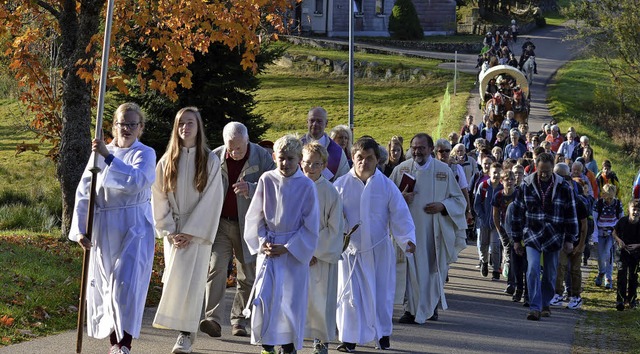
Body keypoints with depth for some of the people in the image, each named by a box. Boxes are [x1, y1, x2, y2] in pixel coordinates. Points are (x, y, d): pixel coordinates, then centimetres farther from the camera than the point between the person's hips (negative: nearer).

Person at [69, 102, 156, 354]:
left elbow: (137, 181, -24)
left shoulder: (145, 154, -2)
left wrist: (108, 157, -27)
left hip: (134, 228, -4)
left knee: (127, 284, -14)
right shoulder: (99, 153, 7)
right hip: (103, 229, 4)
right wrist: (80, 229, -4)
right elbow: (83, 193, 5)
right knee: (104, 286, 8)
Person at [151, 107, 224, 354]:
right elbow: (159, 198, 5)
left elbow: (211, 200, -6)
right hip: (173, 232, 3)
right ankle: (183, 330, 13)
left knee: (191, 281, -9)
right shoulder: (167, 161, 5)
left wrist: (191, 232, -11)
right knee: (175, 280, 2)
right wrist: (169, 231, -5)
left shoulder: (210, 160, -3)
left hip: (197, 231, -3)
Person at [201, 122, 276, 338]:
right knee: (215, 267, -13)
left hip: (248, 226, 0)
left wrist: (251, 189, -29)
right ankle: (213, 319, -19)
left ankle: (239, 321, 14)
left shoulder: (262, 158, -5)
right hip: (220, 223, 1)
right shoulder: (215, 157, 1)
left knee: (247, 276, 4)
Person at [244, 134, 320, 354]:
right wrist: (262, 243, -6)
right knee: (265, 294, -11)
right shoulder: (266, 180, -2)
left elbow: (311, 226, -4)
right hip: (268, 248, 1)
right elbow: (255, 216, 6)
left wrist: (287, 248, -9)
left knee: (293, 299, 3)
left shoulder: (307, 186, -7)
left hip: (295, 250, -1)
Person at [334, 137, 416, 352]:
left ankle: (382, 334, 24)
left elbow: (400, 215, -4)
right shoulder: (341, 185, -3)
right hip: (350, 250, 0)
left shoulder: (387, 186, -3)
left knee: (381, 293, 8)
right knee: (350, 294, 1)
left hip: (379, 250, 0)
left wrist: (407, 239, -18)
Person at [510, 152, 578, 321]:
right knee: (532, 270, -14)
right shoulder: (526, 185, 0)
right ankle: (535, 308, -14)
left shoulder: (563, 187, -1)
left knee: (550, 274, 9)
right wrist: (517, 239, 5)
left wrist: (569, 239, 2)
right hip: (532, 235, -1)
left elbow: (571, 214, 4)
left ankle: (545, 304, 26)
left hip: (553, 237, 1)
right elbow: (518, 212, 5)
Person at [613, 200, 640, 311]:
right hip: (624, 251, -1)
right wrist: (619, 240, -11)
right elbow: (614, 233, 7)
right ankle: (620, 300, -8)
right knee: (622, 275, -10)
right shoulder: (623, 221, -8)